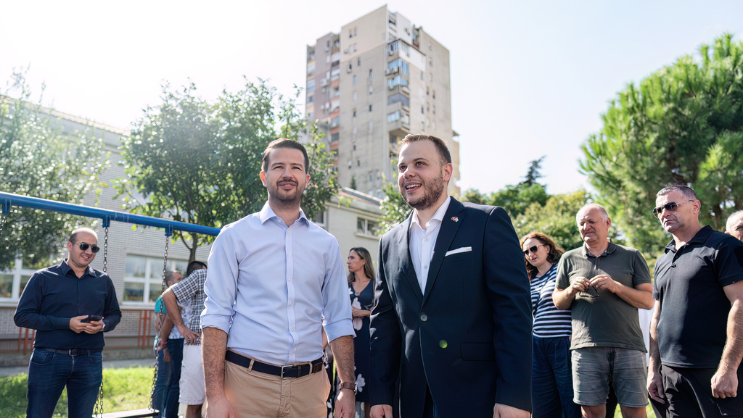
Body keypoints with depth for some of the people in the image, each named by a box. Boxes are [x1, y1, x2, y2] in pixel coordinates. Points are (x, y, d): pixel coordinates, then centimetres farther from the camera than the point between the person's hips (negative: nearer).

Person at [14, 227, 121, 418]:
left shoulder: (103, 281, 9)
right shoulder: (43, 278, 0)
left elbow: (114, 314, 15)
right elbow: (22, 316, -5)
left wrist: (103, 325, -9)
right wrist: (67, 323, -16)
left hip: (90, 362, 3)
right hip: (49, 359, -2)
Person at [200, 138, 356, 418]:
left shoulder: (327, 244, 8)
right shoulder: (234, 236, 0)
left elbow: (338, 321, 7)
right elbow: (217, 316, -5)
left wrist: (347, 388, 0)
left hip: (308, 385, 3)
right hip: (247, 381, -2)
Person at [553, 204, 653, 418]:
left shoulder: (631, 256, 9)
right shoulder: (569, 259, 12)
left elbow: (648, 300, 4)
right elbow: (558, 302, 15)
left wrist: (616, 287, -11)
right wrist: (571, 291, -7)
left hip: (627, 346, -1)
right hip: (586, 348, 1)